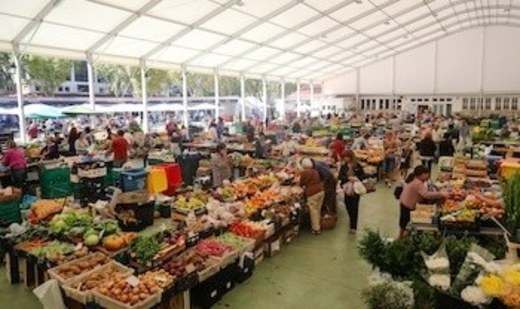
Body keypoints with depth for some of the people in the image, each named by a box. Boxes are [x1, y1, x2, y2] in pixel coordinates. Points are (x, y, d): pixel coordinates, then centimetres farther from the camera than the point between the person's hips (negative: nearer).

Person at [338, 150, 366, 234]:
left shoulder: (357, 166, -6)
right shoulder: (343, 166, -1)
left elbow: (363, 176, -2)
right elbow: (340, 176, -9)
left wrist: (357, 178, -21)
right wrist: (349, 178, -24)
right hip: (347, 189, 3)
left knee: (354, 207, -2)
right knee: (348, 206, 10)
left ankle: (353, 227, 3)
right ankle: (352, 222, 36)